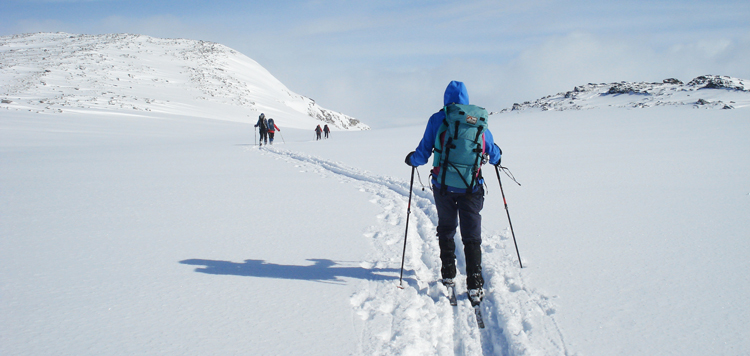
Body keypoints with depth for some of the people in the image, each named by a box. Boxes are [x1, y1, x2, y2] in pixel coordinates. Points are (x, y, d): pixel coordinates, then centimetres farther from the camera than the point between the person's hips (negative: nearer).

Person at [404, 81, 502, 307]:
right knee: (472, 236, 5)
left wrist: (411, 159, 20)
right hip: (472, 187, 0)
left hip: (443, 186, 0)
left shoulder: (437, 119, -3)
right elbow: (492, 151, 10)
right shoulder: (478, 120, 0)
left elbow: (423, 154, -2)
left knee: (446, 231, 19)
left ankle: (448, 276, 24)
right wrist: (496, 158, 33)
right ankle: (475, 285, -4)